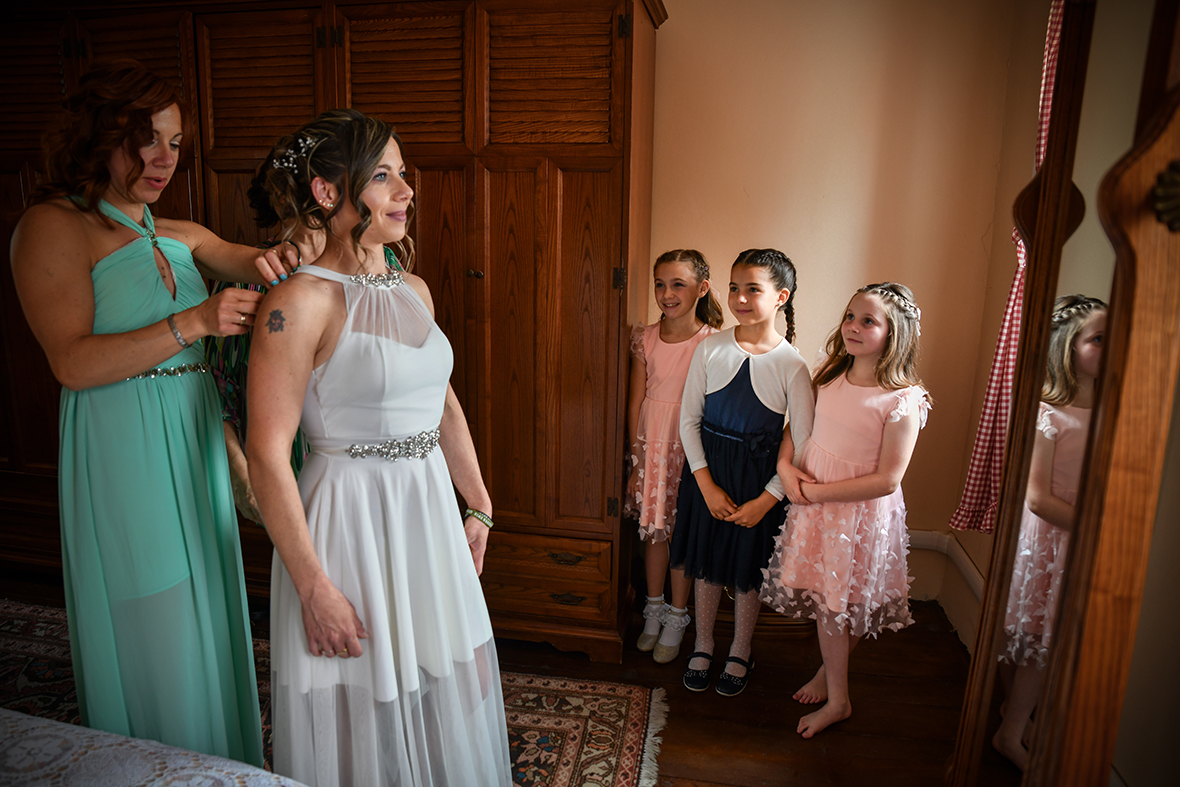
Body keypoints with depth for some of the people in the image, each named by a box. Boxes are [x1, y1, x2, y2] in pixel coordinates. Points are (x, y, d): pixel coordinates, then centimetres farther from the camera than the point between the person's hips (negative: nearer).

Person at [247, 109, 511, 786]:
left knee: (439, 692, 22)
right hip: (350, 520, -7)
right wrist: (314, 588, -17)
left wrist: (478, 506, 14)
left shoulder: (414, 290, 6)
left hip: (430, 512, 7)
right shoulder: (301, 302, -16)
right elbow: (268, 454, -17)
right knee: (361, 712, 13)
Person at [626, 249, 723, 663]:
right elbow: (636, 403, 2)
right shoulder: (646, 338, 0)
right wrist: (635, 461, 2)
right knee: (654, 529, 14)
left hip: (691, 444, -3)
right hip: (650, 443, 3)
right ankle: (654, 609, 34)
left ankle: (676, 619, 26)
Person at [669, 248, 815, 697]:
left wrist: (765, 501, -12)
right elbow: (689, 419, -4)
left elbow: (803, 446, -10)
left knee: (748, 569, 14)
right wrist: (707, 484, -9)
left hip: (760, 479, -2)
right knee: (706, 562, 16)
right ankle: (702, 647, 39)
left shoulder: (792, 366, -14)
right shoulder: (710, 349, -8)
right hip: (707, 470, 2)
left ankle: (740, 654, 39)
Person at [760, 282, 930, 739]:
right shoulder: (828, 377, 0)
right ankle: (829, 672, 43)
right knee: (822, 599, 17)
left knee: (839, 604, 8)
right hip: (812, 504, 5)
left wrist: (816, 492, -18)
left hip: (862, 514, -5)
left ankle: (837, 699, 30)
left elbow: (886, 480, -19)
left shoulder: (903, 401, -18)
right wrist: (786, 466, -7)